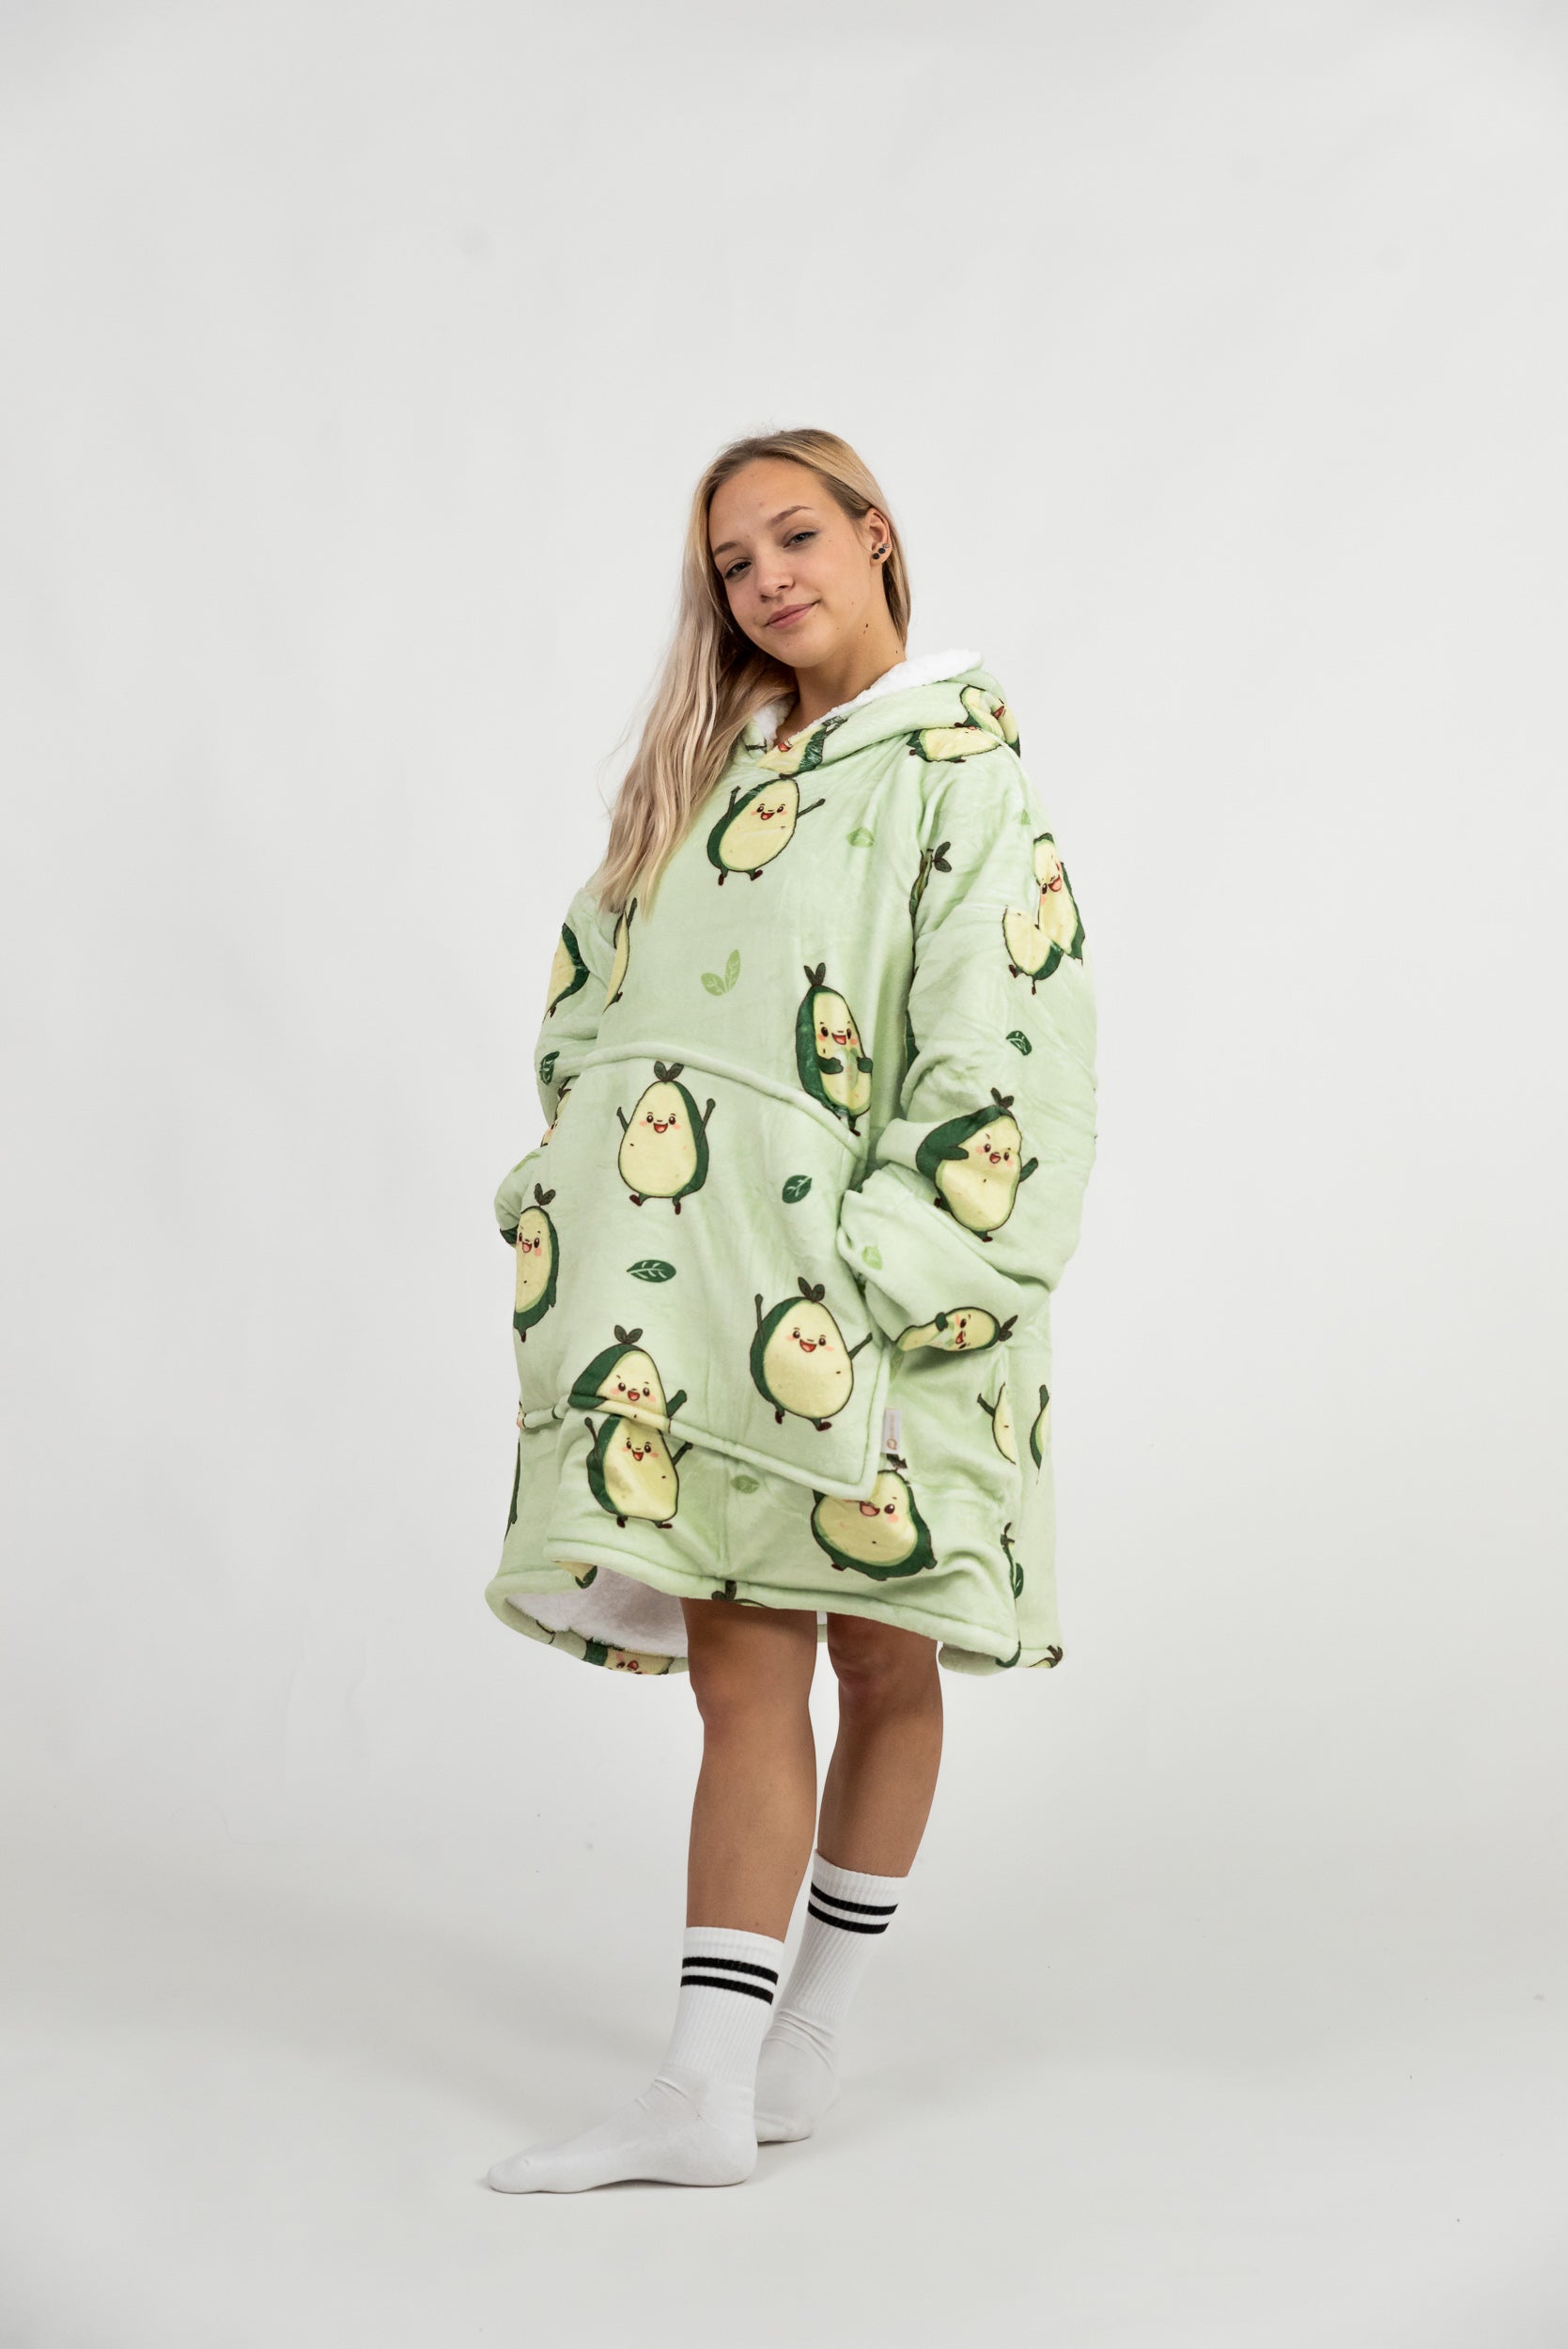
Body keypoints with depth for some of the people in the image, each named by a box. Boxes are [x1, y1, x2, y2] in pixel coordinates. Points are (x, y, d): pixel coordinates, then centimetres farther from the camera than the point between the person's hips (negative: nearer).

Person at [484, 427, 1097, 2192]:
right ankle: (705, 2094, 3)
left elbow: (997, 1056, -11)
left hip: (861, 1287, -4)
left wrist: (871, 1278, -16)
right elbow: (592, 988, 16)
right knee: (740, 1668, 1)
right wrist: (588, 1202, 4)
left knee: (879, 1657, 7)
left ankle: (807, 2040, 21)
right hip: (701, 1277, 4)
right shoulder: (704, 764, 14)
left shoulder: (960, 775, -3)